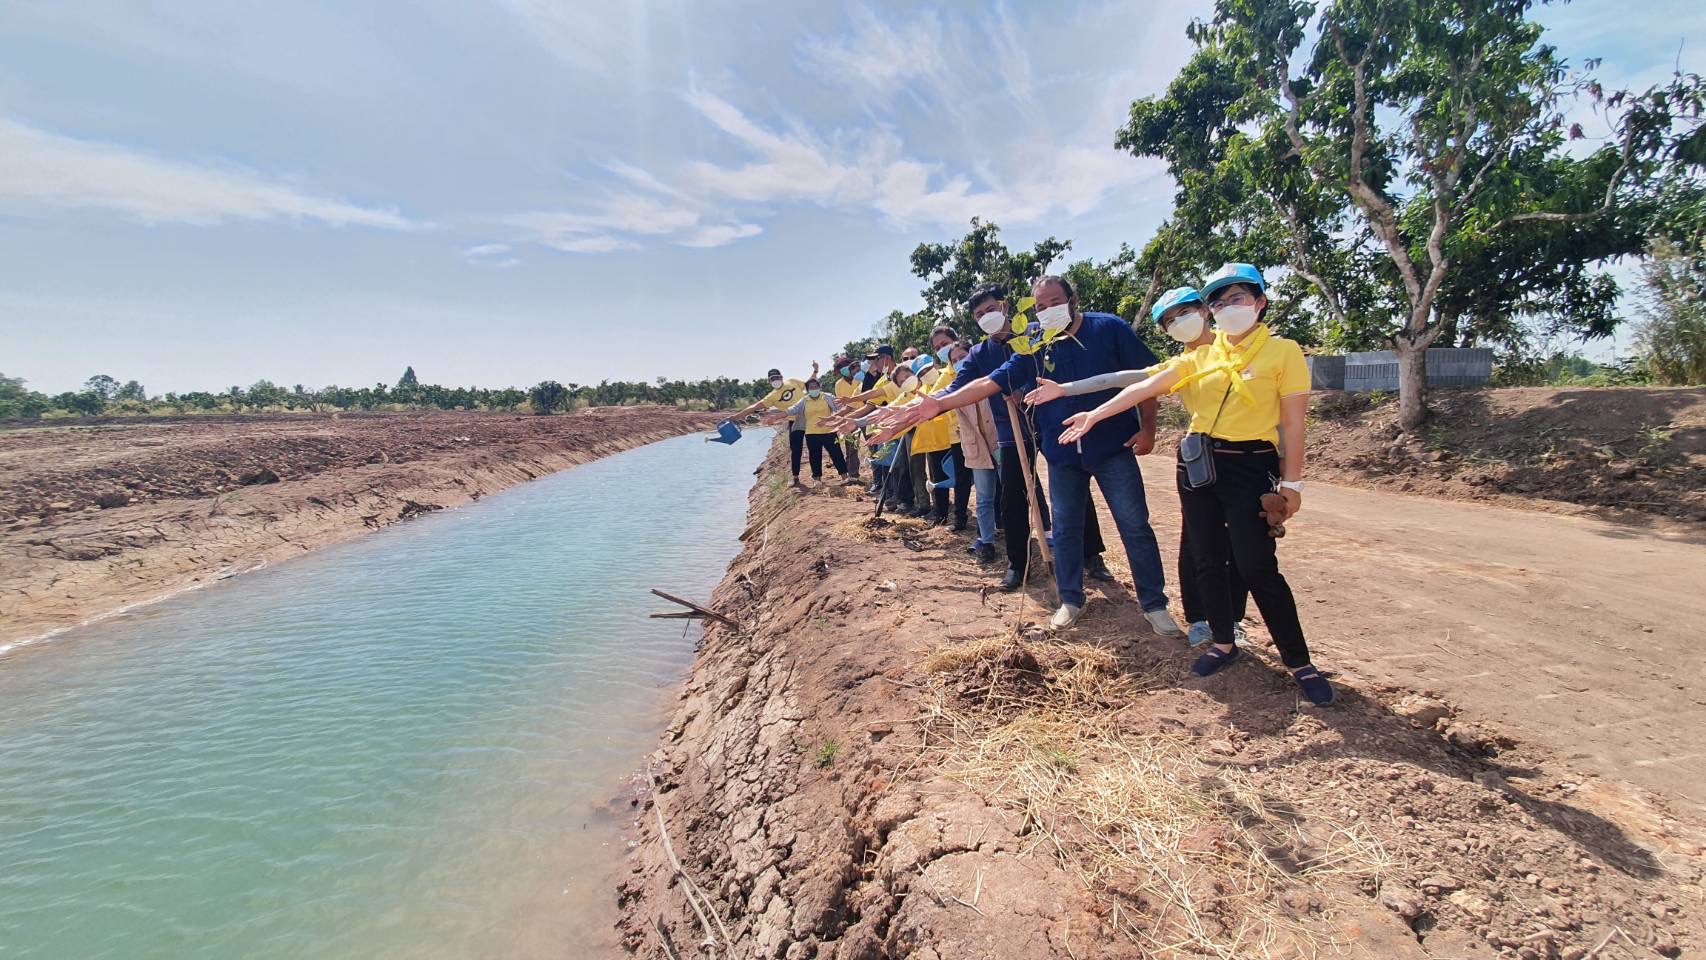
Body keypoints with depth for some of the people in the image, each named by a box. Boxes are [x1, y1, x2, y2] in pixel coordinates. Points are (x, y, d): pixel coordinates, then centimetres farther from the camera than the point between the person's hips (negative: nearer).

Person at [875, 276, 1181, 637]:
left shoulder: (1109, 328, -6)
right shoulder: (1035, 351, 1)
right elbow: (989, 383, -5)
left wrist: (1148, 427, -7)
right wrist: (940, 404, -16)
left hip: (1114, 449, -2)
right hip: (1063, 455, 3)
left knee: (1135, 526, 3)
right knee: (1065, 529, 10)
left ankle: (1154, 604, 18)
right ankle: (1071, 600, 27)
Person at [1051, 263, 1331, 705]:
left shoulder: (1282, 352, -3)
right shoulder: (1200, 356, 8)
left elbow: (1293, 423, -5)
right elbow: (1145, 388, 1)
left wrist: (1291, 481, -7)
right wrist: (1094, 416, -6)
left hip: (1250, 466, -5)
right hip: (1198, 463, 5)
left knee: (1257, 567, -7)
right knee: (1208, 561, 9)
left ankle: (1300, 663, 8)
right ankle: (1224, 644, 26)